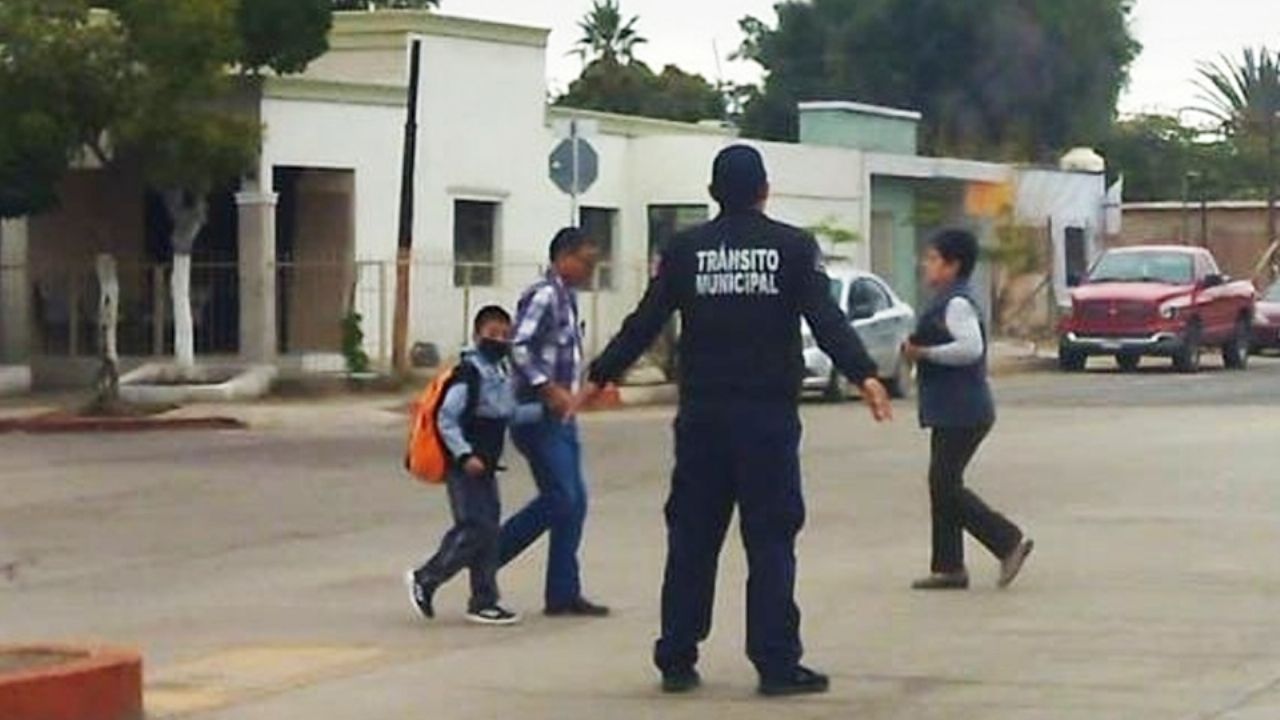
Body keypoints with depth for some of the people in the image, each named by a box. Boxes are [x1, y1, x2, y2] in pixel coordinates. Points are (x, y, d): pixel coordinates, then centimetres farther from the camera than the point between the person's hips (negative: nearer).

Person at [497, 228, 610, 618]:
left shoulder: (567, 298, 16)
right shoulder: (543, 296, -13)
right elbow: (518, 348, -23)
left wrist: (568, 393, 14)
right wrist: (549, 389, -24)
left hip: (561, 416, 10)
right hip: (539, 415, -10)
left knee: (574, 502, 6)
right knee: (558, 498, -11)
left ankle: (563, 593, 9)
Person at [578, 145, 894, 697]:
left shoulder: (685, 250, 6)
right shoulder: (794, 247, 0)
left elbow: (645, 322, 7)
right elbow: (827, 320, -9)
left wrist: (600, 376, 16)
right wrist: (863, 376, -12)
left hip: (701, 416, 2)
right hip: (768, 415, -2)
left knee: (691, 540, 8)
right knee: (770, 540, 0)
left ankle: (677, 661, 10)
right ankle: (776, 664, -3)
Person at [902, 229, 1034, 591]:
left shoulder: (957, 303, -15)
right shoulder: (947, 302, 16)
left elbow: (970, 347, -27)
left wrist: (924, 353, -19)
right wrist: (918, 351, 12)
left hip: (962, 413, -11)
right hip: (950, 412, 11)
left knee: (946, 484, -9)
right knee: (943, 484, 11)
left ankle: (1010, 541, -4)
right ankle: (948, 567, 14)